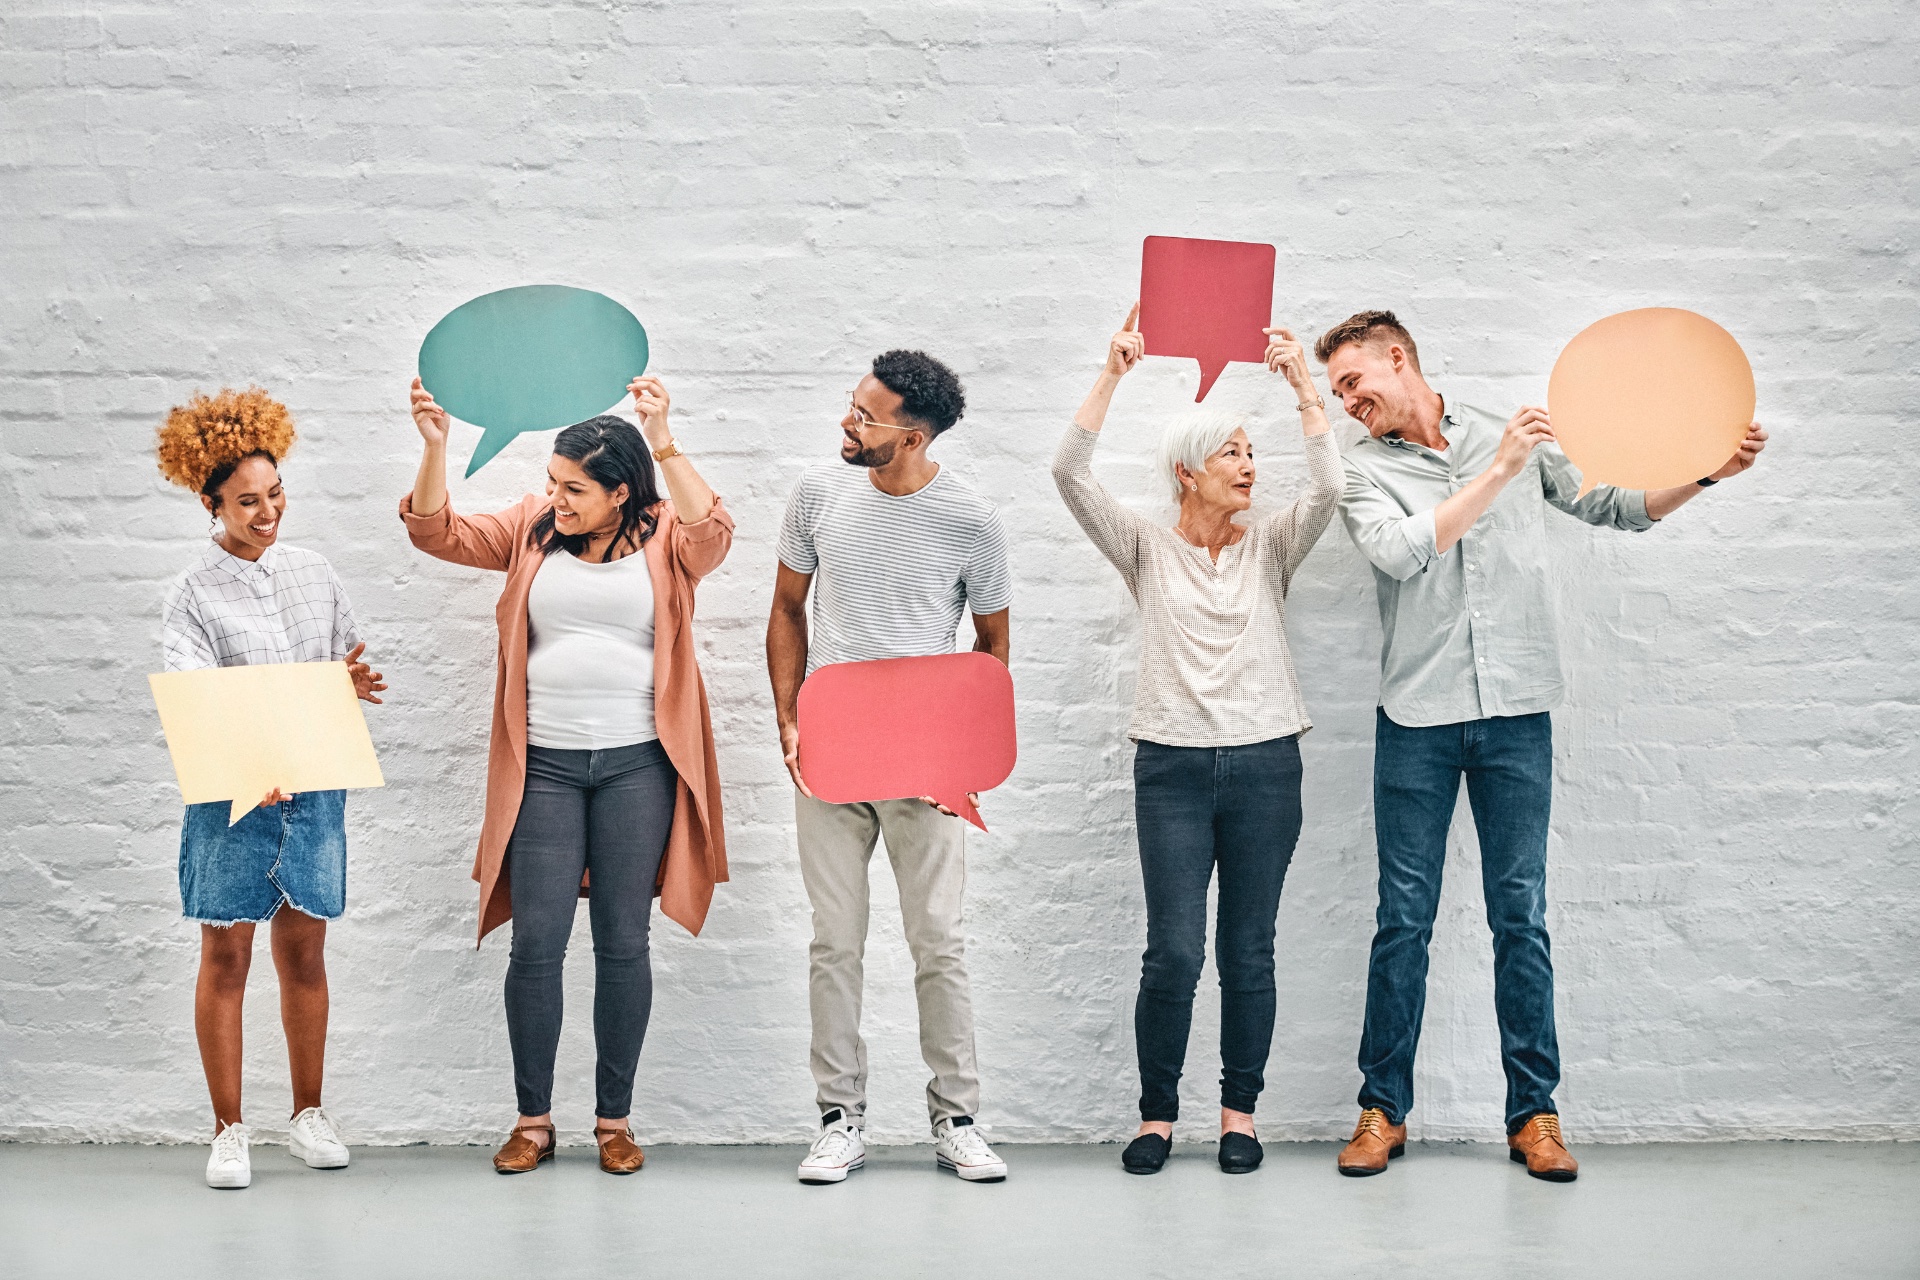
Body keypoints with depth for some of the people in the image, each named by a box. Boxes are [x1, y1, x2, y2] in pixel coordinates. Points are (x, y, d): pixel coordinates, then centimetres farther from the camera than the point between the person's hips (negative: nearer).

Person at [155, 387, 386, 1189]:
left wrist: (353, 683, -10)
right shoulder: (193, 596, -4)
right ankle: (229, 1130, 12)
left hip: (315, 790, 3)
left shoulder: (314, 575, 8)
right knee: (226, 956, 2)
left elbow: (351, 668, 15)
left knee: (304, 951, 10)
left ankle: (309, 1115, 22)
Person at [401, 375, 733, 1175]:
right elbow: (437, 533, 0)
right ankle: (533, 1120, 13)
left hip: (636, 764, -1)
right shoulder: (531, 530, 7)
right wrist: (435, 447, -15)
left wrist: (663, 443, -28)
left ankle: (614, 1118, 17)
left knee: (623, 943, 6)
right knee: (535, 943, 1)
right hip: (545, 764, 2)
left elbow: (711, 537, -21)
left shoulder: (662, 539, 0)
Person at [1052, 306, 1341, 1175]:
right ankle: (1157, 1114, 9)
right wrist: (1113, 374, -15)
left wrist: (1304, 386, -13)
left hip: (1264, 763, 2)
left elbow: (1327, 490, -10)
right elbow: (1071, 475, -9)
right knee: (1173, 952, -6)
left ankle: (1239, 1112, 17)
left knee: (1248, 951, 5)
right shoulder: (1146, 550, 5)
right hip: (1172, 766, -1)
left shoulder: (1270, 546, 9)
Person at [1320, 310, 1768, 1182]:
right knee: (1403, 920, 2)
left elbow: (1614, 507, 15)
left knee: (1520, 915, 3)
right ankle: (1383, 1109, 12)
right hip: (1417, 718, -1)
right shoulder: (1362, 471, 2)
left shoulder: (1515, 438, 8)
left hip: (1516, 713, 1)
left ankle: (1533, 1111, 10)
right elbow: (1401, 552, -17)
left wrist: (1706, 471, 1)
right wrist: (1497, 473, -20)